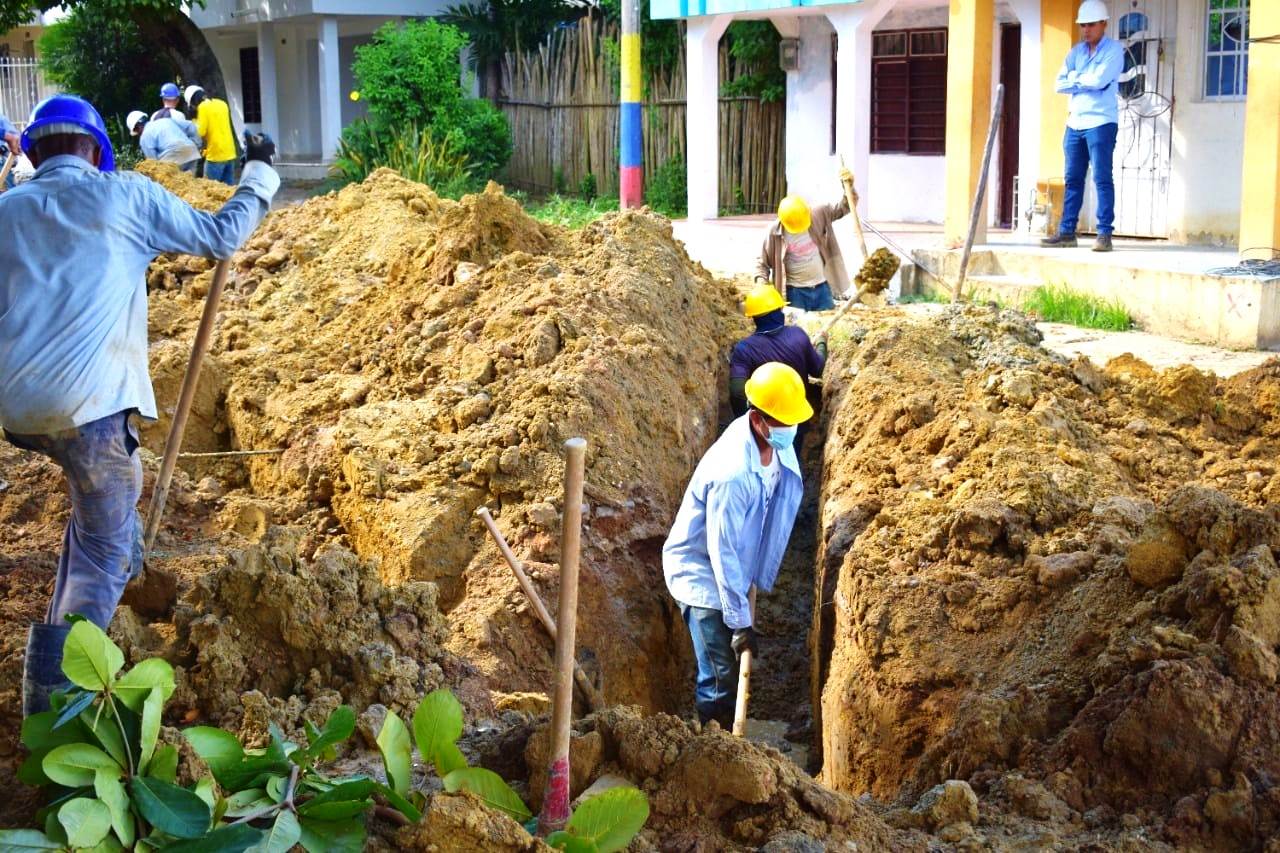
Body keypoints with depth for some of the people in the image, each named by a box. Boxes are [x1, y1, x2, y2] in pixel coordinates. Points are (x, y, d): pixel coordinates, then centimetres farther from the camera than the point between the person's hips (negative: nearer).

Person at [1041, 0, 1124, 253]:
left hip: (1101, 123, -6)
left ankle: (1105, 234, -8)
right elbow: (1059, 85, 5)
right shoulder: (1075, 52, 14)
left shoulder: (1114, 49, -3)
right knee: (1073, 179, 7)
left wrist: (1075, 78, -2)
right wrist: (1086, 81, -8)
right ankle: (1067, 232, 10)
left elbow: (1099, 80, -18)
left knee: (1102, 178, -7)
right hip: (1074, 123, 6)